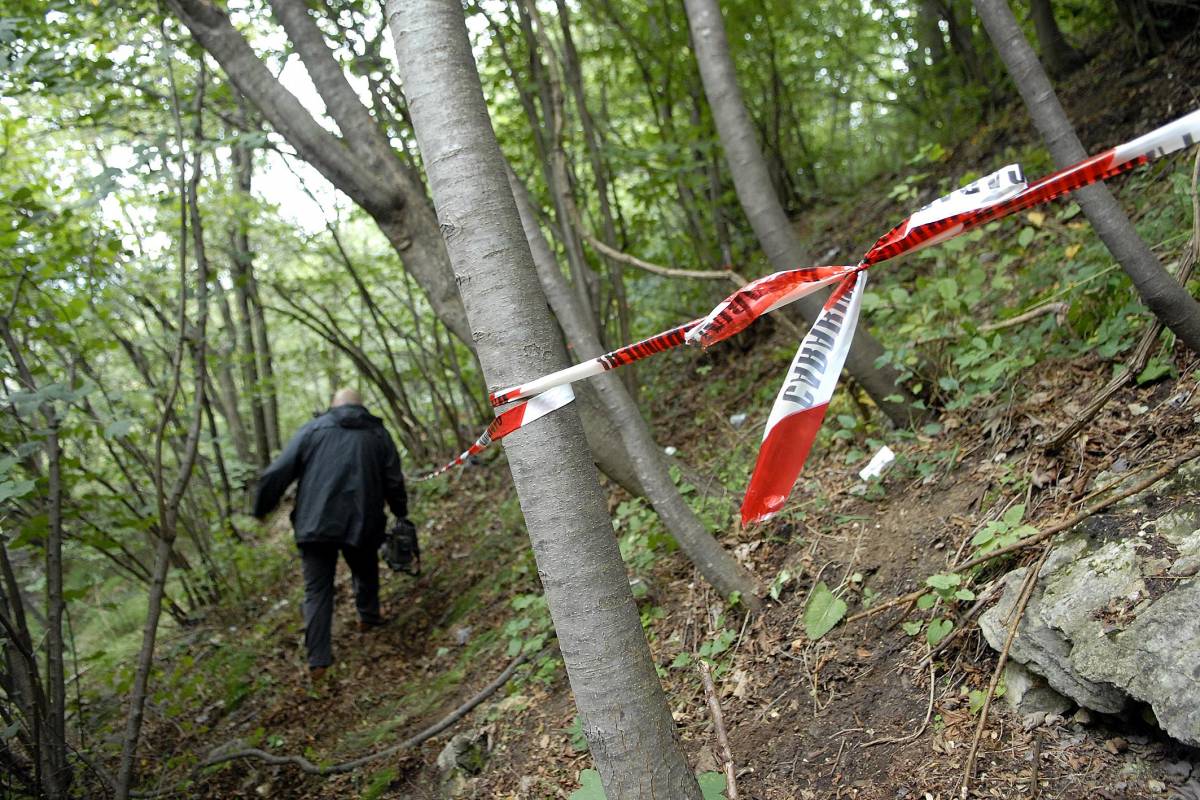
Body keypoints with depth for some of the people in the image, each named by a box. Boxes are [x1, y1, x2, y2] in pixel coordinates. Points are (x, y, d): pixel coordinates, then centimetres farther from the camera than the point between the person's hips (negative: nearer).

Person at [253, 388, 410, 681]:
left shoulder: (313, 429, 6)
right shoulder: (378, 434, 10)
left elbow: (277, 473, 0)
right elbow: (394, 482, 9)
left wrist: (262, 508, 13)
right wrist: (401, 513, 25)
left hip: (315, 525, -1)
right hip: (361, 525, 1)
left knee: (317, 591, 5)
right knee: (366, 574, 27)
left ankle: (318, 662, 2)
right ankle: (369, 618, 45)